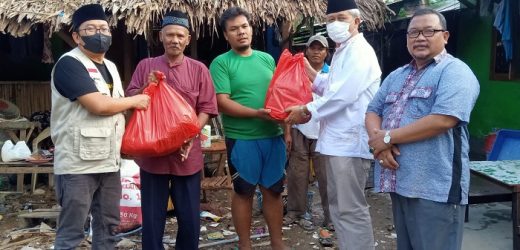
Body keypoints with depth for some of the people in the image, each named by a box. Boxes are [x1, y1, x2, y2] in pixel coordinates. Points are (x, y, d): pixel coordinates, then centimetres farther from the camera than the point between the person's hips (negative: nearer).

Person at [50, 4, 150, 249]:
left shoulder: (110, 67, 16)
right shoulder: (69, 64, -11)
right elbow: (98, 105, -22)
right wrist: (135, 101, -6)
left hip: (109, 161, 8)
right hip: (78, 163, -8)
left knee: (108, 225, 15)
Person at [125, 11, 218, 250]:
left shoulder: (199, 69, 3)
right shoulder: (145, 65, 6)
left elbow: (206, 108, -1)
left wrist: (191, 135, -14)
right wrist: (145, 88, -13)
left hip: (187, 154, 0)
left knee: (189, 216, 9)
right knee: (152, 216, 10)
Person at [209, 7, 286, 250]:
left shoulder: (267, 59, 10)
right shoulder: (221, 63, -5)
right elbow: (222, 102, -13)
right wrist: (256, 113, -23)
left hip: (273, 136, 4)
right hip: (241, 139, -4)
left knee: (273, 190, 12)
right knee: (243, 192, 9)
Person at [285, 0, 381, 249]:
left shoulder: (360, 52, -13)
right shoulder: (342, 52, 18)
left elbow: (343, 95, -22)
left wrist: (307, 110, -12)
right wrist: (309, 72, 14)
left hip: (350, 141, -10)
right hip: (338, 140, 10)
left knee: (351, 208, -4)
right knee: (338, 205, 18)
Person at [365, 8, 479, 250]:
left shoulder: (455, 72, -8)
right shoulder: (396, 76, 16)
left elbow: (443, 120, -22)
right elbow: (373, 111, 14)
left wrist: (388, 137, -14)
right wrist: (379, 141, -9)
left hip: (435, 188, -7)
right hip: (399, 181, 7)